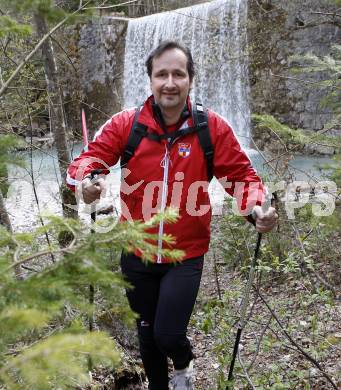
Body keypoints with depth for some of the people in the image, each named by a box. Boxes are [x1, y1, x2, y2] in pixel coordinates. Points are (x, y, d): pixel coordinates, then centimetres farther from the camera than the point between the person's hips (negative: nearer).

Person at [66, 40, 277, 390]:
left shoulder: (213, 128, -9)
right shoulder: (125, 124, -9)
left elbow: (241, 175, -5)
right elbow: (90, 158, -12)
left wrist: (256, 208, -25)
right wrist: (86, 181, -36)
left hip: (186, 255, -2)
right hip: (137, 253, 2)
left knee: (168, 335, -10)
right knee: (147, 335, 18)